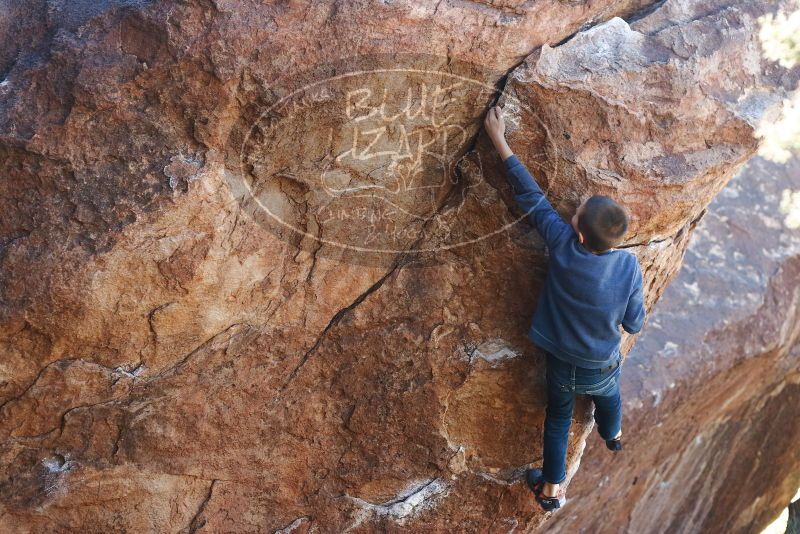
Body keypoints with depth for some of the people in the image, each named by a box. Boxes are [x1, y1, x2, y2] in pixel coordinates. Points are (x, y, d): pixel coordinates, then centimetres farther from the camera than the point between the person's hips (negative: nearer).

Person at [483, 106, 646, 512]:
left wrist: (499, 140, -15)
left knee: (558, 418, 26)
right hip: (603, 366, 1)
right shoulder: (629, 266, -29)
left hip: (562, 363, -1)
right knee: (608, 396, 36)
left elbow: (531, 196, -22)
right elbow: (634, 324, -15)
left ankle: (552, 487, 40)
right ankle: (612, 436, 68)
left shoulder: (561, 245, -31)